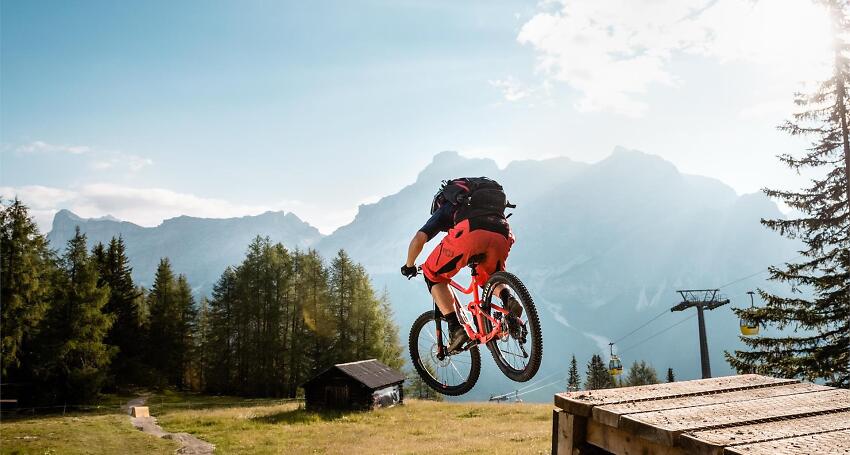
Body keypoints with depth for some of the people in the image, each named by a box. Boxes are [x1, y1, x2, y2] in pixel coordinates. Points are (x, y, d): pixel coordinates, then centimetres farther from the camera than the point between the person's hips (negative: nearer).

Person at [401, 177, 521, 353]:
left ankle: (456, 328, 3)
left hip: (469, 233, -5)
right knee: (488, 277, 34)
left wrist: (409, 266, 34)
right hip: (502, 236, 5)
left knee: (434, 276, 18)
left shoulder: (444, 209, 32)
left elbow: (419, 238, 18)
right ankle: (509, 299, 3)